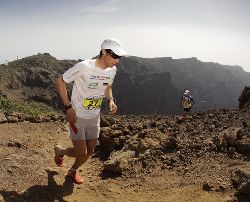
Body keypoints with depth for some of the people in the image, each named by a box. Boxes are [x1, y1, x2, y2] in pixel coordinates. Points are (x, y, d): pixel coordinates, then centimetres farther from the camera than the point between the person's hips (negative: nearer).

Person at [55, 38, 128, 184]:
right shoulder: (84, 66, -26)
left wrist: (111, 100, -5)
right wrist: (68, 106, -20)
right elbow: (60, 81, -16)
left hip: (94, 117, 6)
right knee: (82, 153, -5)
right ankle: (60, 151, 28)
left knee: (90, 152, 11)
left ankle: (73, 171, 41)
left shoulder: (112, 70, -6)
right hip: (77, 117, -6)